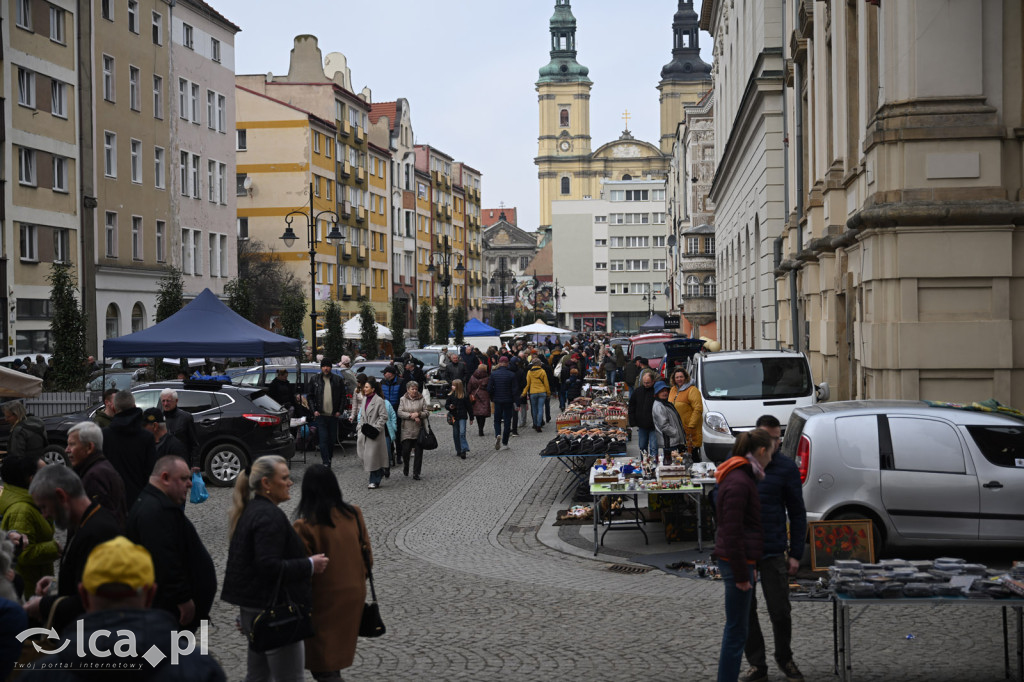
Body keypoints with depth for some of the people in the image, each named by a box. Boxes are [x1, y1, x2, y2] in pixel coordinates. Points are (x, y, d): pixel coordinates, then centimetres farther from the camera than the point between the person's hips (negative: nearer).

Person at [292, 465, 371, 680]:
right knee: (338, 653, 22)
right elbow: (367, 556, 4)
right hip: (354, 596, 6)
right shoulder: (354, 514, -4)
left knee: (322, 666, 6)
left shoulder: (306, 526, -20)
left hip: (325, 601, -5)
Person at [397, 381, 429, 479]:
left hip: (419, 430, 1)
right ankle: (405, 466, 25)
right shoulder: (403, 399, 6)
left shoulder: (421, 399, 6)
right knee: (406, 450, -4)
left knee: (418, 452, 0)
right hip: (407, 430, -1)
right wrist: (411, 416, -14)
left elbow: (426, 413, 3)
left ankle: (416, 473, 7)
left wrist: (418, 414, -16)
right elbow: (400, 413, -3)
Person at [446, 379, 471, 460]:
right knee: (455, 434, 8)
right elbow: (446, 405, 8)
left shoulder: (465, 395, -4)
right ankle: (458, 450, 17)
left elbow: (468, 407, 2)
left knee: (462, 433, -13)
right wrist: (449, 407, -16)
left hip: (462, 417, -3)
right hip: (454, 417, 3)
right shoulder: (451, 395, 2)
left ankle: (464, 450, -13)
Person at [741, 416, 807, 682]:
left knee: (780, 611, 2)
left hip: (773, 551, -1)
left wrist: (796, 553, -2)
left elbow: (797, 513, 2)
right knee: (745, 610, 6)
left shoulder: (787, 467, -1)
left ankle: (785, 658, 25)